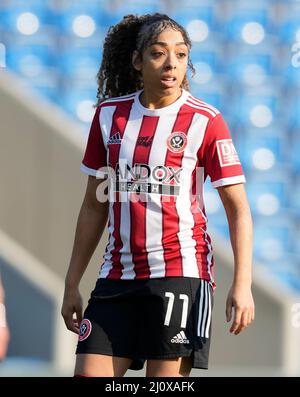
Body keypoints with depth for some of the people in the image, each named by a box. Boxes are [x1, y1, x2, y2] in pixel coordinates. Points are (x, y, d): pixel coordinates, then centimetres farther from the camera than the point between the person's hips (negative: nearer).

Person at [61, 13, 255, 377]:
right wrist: (72, 284, 13)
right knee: (88, 375, -5)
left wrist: (242, 284, -16)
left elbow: (238, 209, -4)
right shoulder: (110, 115, 9)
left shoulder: (205, 121, -3)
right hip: (118, 276, 4)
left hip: (181, 273, -4)